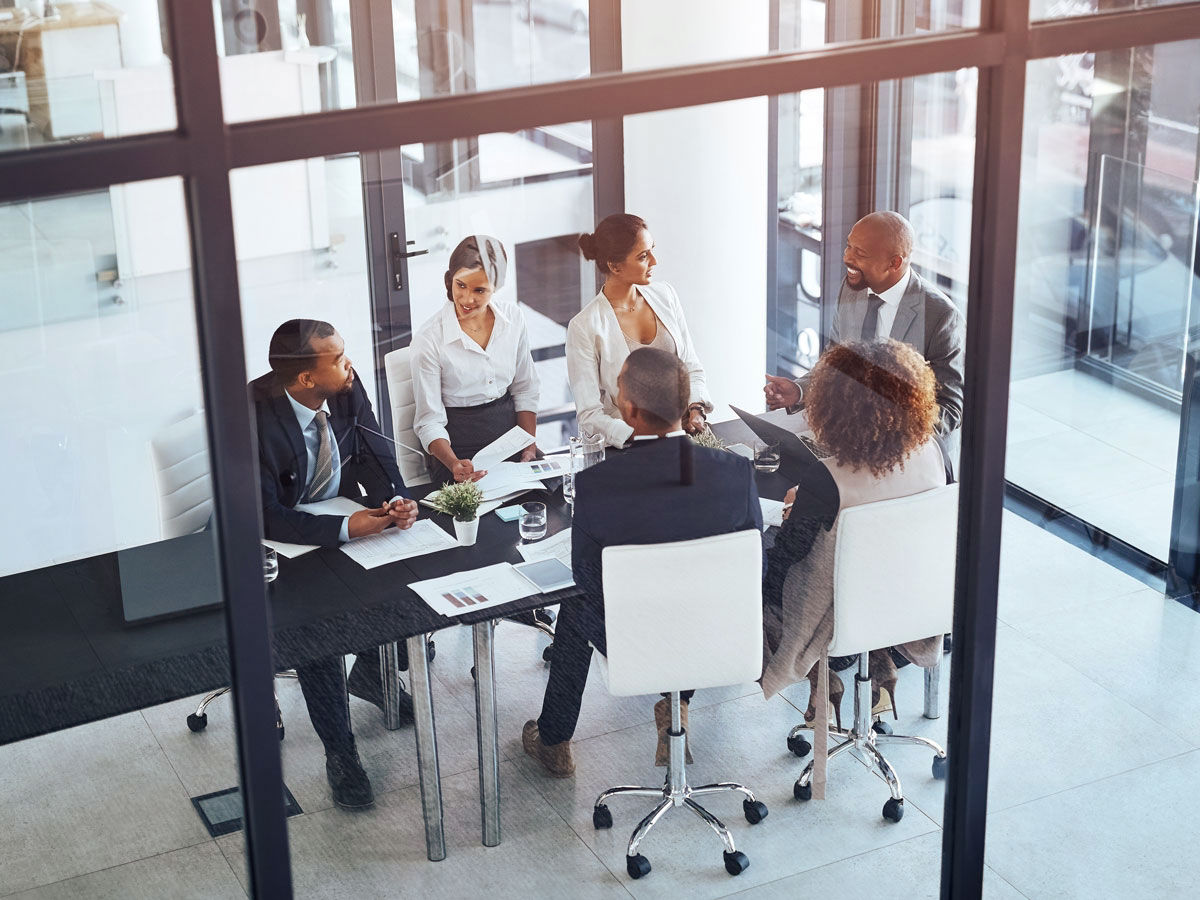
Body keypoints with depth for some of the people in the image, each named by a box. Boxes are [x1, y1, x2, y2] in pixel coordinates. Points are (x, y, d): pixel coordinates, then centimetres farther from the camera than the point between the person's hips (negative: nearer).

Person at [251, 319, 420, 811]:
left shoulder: (347, 388, -13)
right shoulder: (256, 417, -30)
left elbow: (374, 456, -3)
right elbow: (266, 516, -31)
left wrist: (396, 501, -24)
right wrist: (345, 528, -40)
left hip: (345, 513, 6)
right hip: (280, 538, -6)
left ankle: (370, 673, 17)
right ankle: (339, 751, -11)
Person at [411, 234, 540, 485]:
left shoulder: (512, 316, 1)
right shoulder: (428, 339, -13)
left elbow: (524, 389, 10)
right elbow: (429, 422, -11)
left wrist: (530, 447, -3)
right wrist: (454, 464, -28)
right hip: (457, 450, -4)